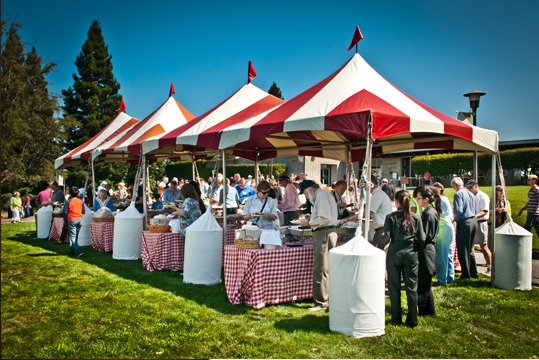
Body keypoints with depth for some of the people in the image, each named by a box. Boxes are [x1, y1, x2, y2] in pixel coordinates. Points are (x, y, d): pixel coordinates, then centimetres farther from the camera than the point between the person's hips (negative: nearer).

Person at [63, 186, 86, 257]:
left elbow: (65, 212, -9)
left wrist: (65, 220, 9)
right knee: (76, 236, 14)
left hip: (72, 220, -4)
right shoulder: (80, 201, 2)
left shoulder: (68, 202, -9)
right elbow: (84, 212, 6)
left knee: (73, 237, -2)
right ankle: (72, 251, 25)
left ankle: (78, 251, -16)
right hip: (79, 219, 4)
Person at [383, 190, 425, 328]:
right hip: (411, 254, 2)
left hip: (395, 252, -1)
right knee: (412, 287, 9)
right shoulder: (416, 218, -2)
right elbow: (421, 239, -2)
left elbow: (386, 237, -11)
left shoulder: (391, 217, -8)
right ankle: (412, 320, 13)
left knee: (394, 286, 10)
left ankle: (396, 318, 17)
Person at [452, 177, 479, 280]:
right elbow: (474, 211, 17)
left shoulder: (458, 194, -11)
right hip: (473, 221, 8)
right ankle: (474, 273, 24)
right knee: (470, 249, 19)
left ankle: (466, 275, 5)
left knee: (462, 250, 1)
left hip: (464, 222, -8)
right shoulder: (471, 194, 13)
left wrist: (452, 216, -1)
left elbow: (458, 211, -20)